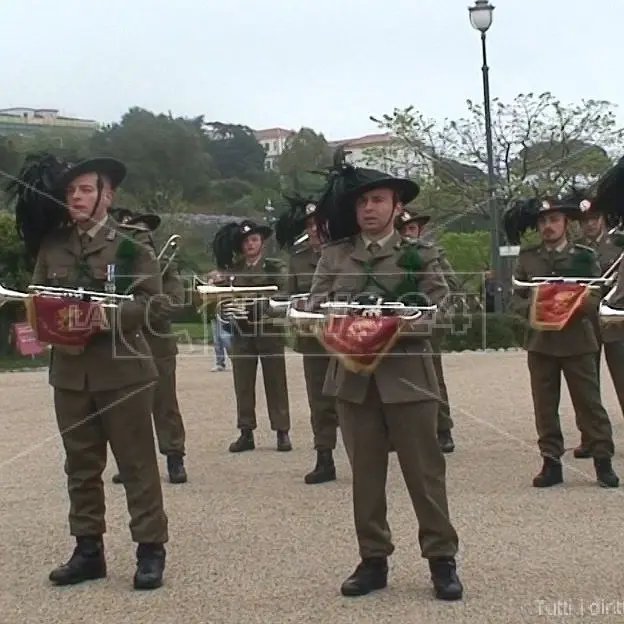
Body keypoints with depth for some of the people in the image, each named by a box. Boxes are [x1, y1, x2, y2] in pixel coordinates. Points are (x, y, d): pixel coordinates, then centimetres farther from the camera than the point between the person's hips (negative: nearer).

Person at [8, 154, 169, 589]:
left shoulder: (133, 243, -3)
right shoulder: (51, 245, 8)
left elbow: (151, 301, -9)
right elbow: (36, 298, 13)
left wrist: (108, 315, -22)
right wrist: (49, 322, -7)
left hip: (122, 368, -4)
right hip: (69, 370, 5)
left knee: (137, 462, 1)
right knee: (81, 464, 11)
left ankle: (151, 549, 9)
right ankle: (88, 549, 21)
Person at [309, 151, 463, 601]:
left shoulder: (420, 254, 4)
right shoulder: (335, 254, 11)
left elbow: (439, 309, -5)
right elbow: (317, 305, 2)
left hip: (406, 373, -2)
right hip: (353, 375, 3)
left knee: (424, 469, 1)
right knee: (365, 473, 7)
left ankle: (442, 559, 9)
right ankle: (374, 560, 16)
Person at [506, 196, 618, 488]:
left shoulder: (585, 256, 3)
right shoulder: (527, 258, 7)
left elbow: (595, 298, 0)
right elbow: (516, 297, 6)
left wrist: (575, 306, -21)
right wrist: (531, 310, -15)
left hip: (577, 340, -2)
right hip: (540, 340, 2)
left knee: (589, 402, 1)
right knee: (545, 406, 5)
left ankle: (603, 461, 9)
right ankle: (551, 462, 13)